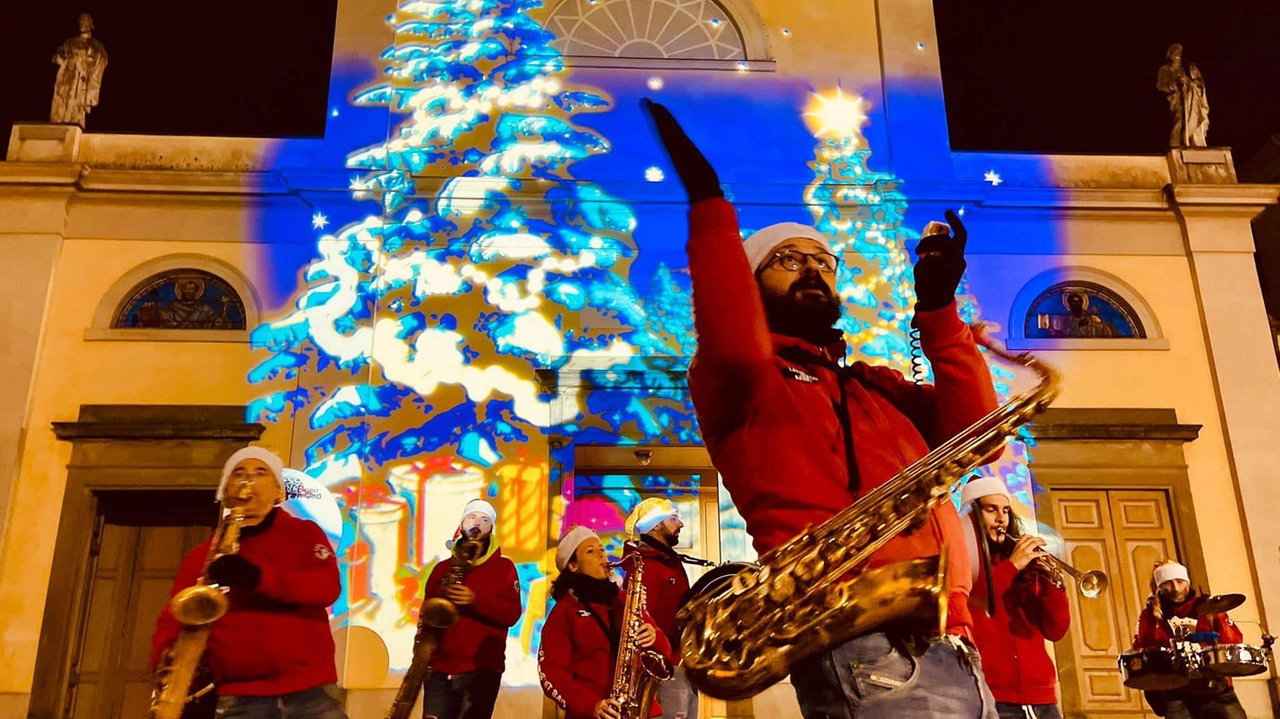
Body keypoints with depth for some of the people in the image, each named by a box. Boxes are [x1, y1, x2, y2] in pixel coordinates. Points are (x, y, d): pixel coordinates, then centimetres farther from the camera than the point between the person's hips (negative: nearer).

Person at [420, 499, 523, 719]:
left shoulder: (504, 567, 8)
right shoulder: (443, 568, 17)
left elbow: (512, 614, -2)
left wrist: (476, 600, -18)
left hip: (482, 669, -2)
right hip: (440, 668, 2)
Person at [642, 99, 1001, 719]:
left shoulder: (876, 386, 26)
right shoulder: (742, 387, 6)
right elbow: (735, 349, -20)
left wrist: (937, 311, 6)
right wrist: (707, 200, -17)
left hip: (952, 649, 8)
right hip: (864, 651, -7)